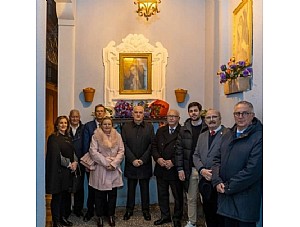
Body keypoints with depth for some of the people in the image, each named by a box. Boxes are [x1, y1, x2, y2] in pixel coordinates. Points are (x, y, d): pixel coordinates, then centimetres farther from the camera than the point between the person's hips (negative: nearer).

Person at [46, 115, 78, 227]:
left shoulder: (68, 138, 14)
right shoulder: (53, 137, -8)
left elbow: (73, 152, 14)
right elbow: (56, 155, -15)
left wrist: (75, 162, -5)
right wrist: (69, 164, -10)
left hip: (67, 171, 7)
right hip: (57, 171, -6)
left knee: (65, 196, 11)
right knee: (57, 196, 2)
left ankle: (63, 217, 25)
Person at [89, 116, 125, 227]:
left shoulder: (117, 136, 7)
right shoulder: (96, 136, -1)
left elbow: (121, 152, 2)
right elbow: (93, 152, -9)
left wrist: (113, 164, -11)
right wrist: (106, 163, -13)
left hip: (114, 170, 2)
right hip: (100, 170, -2)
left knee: (113, 194, 9)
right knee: (99, 194, 5)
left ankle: (111, 216, 24)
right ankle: (99, 216, 21)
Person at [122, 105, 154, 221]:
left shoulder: (149, 127, 3)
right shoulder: (126, 127, 3)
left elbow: (152, 145, -3)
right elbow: (124, 145, -2)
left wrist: (143, 159, -11)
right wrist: (133, 160, -11)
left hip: (145, 163, 0)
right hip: (130, 164, 0)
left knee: (145, 188, 9)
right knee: (130, 188, 10)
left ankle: (145, 210, 23)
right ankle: (129, 209, 24)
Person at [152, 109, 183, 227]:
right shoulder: (160, 131, 9)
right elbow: (154, 146, 8)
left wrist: (173, 162, -17)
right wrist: (158, 158, -8)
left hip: (175, 169, -4)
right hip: (161, 169, 5)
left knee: (178, 195, 10)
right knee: (162, 194, 16)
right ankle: (165, 216, 33)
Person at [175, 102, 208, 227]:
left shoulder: (208, 128, -3)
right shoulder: (184, 129, 6)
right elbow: (179, 150, 5)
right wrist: (180, 168, -1)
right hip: (190, 169, 3)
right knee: (191, 198, 13)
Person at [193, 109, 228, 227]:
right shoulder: (202, 136, 15)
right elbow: (196, 155, 12)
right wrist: (201, 170, -5)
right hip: (204, 181, 6)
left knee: (219, 212, 4)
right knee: (208, 212, 16)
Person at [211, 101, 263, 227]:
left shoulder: (259, 137, -13)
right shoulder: (227, 136, 10)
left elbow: (253, 170, -19)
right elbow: (217, 160, 11)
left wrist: (228, 187, -13)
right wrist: (217, 182, -5)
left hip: (245, 200, -6)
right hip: (225, 197, 6)